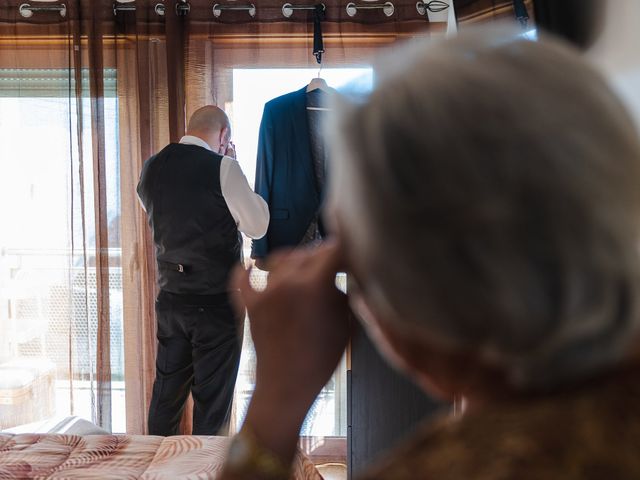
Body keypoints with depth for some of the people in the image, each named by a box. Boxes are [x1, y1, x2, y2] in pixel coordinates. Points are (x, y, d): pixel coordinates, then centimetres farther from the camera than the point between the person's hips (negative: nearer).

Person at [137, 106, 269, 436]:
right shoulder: (221, 167, -13)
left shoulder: (152, 167, 5)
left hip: (170, 297, 6)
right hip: (217, 301, -6)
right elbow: (257, 226, -6)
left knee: (166, 393, 17)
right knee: (212, 399, 6)